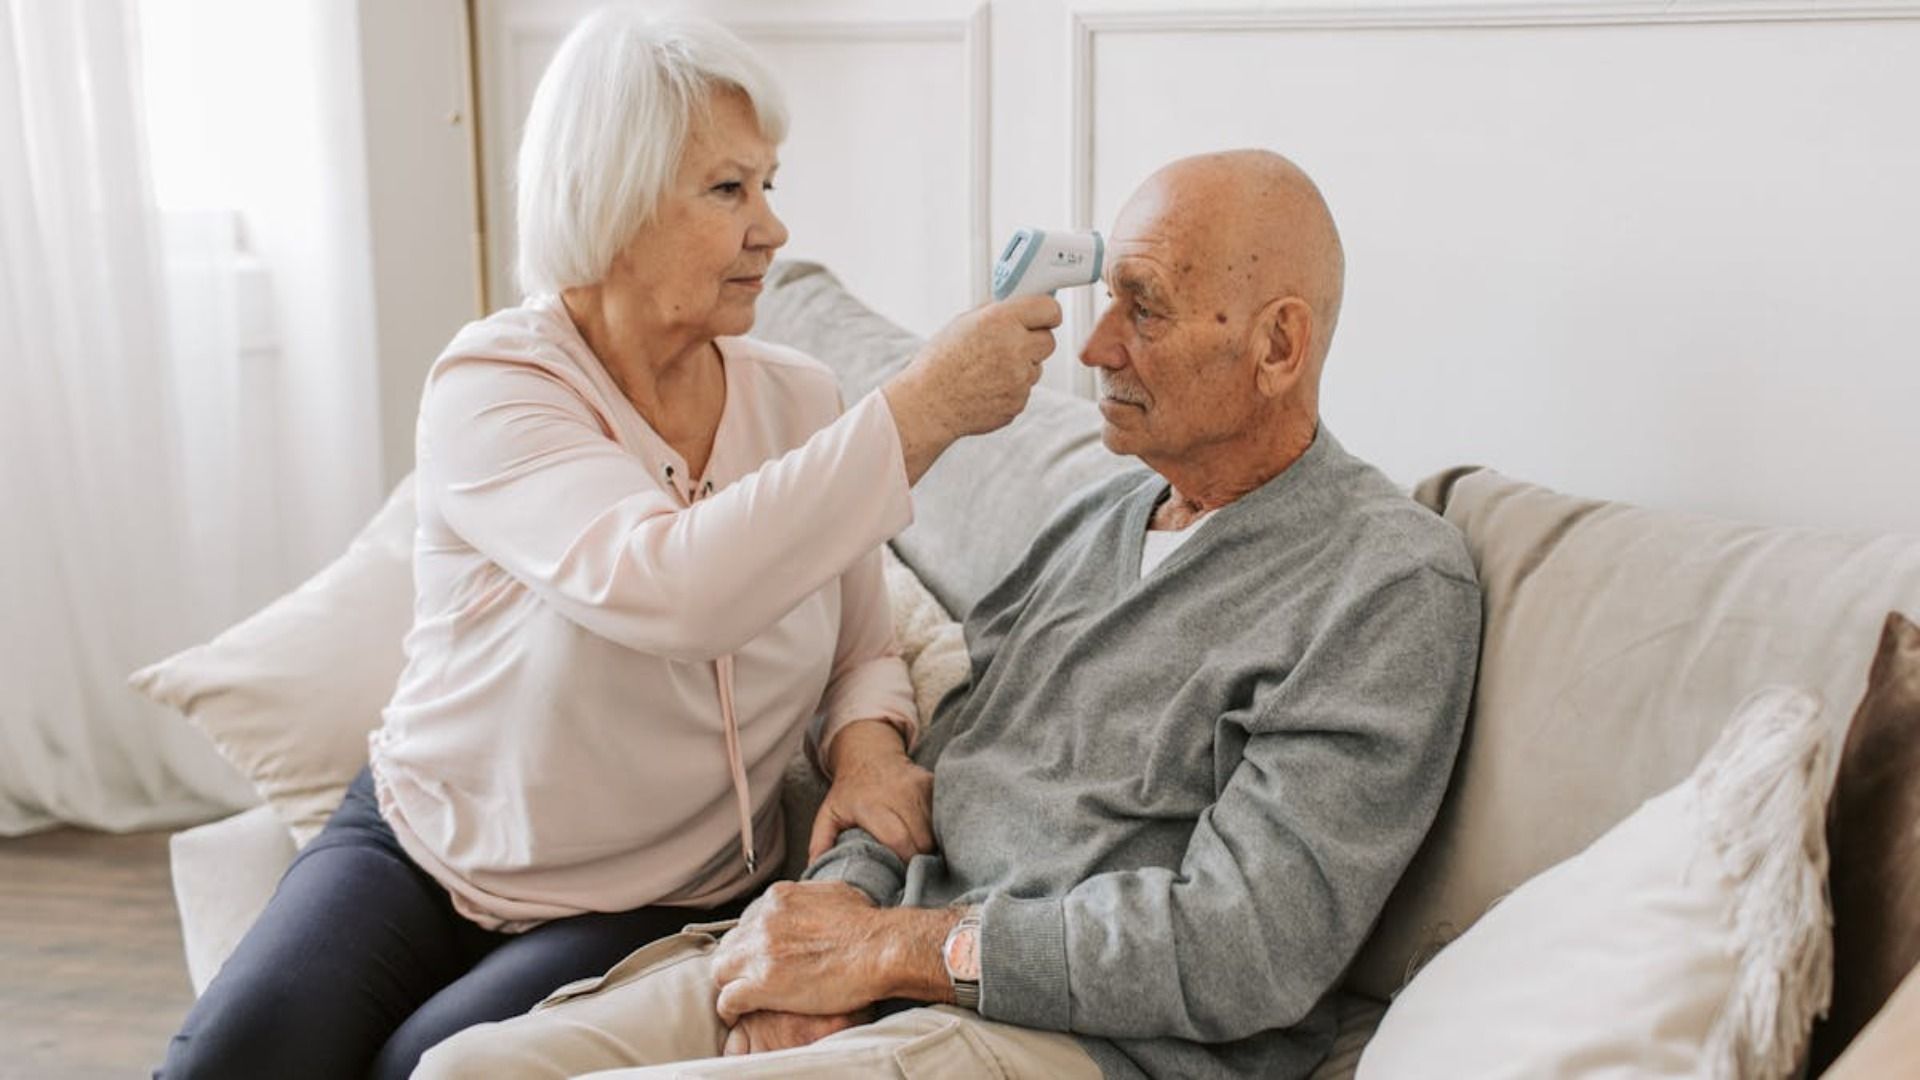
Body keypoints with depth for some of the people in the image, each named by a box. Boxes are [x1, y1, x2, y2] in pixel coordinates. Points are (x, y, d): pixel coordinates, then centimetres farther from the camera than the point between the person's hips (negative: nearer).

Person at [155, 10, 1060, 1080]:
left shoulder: (799, 399, -3)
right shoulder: (492, 387, -17)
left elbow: (863, 650, 7)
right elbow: (669, 586, -36)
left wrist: (867, 743, -17)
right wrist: (924, 410, -34)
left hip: (666, 901, 2)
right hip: (421, 845, -1)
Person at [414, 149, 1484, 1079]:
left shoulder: (1394, 581, -9)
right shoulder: (1103, 518, 16)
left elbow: (1247, 948, -17)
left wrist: (892, 948, -15)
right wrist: (841, 901, -6)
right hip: (908, 978, 7)